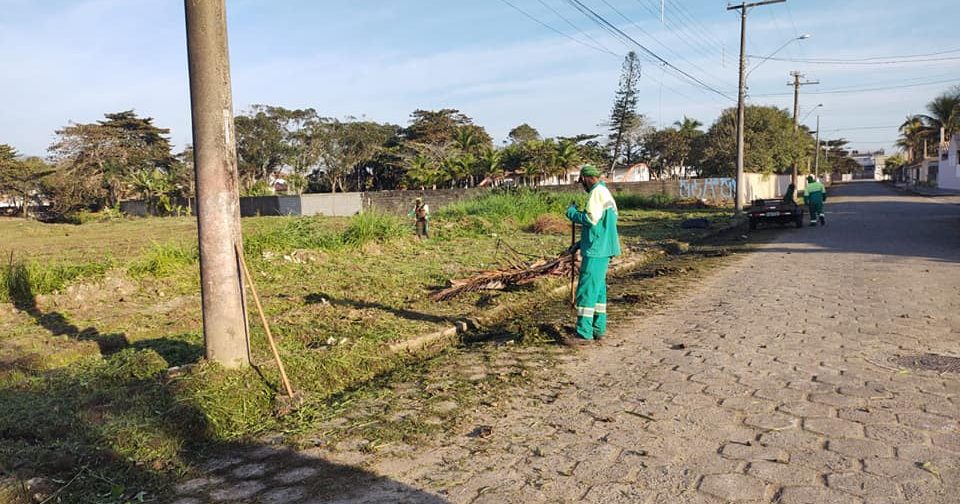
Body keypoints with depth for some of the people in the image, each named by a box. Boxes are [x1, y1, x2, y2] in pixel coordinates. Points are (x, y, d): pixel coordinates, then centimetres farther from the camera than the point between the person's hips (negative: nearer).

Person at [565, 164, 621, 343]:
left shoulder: (597, 192, -13)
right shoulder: (606, 193, 18)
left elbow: (592, 219, -22)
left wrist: (572, 213, -6)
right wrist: (581, 244, 21)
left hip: (596, 251, -10)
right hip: (602, 249, 10)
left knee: (587, 290, -8)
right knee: (598, 289, 14)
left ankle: (584, 333, -6)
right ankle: (598, 329, 20)